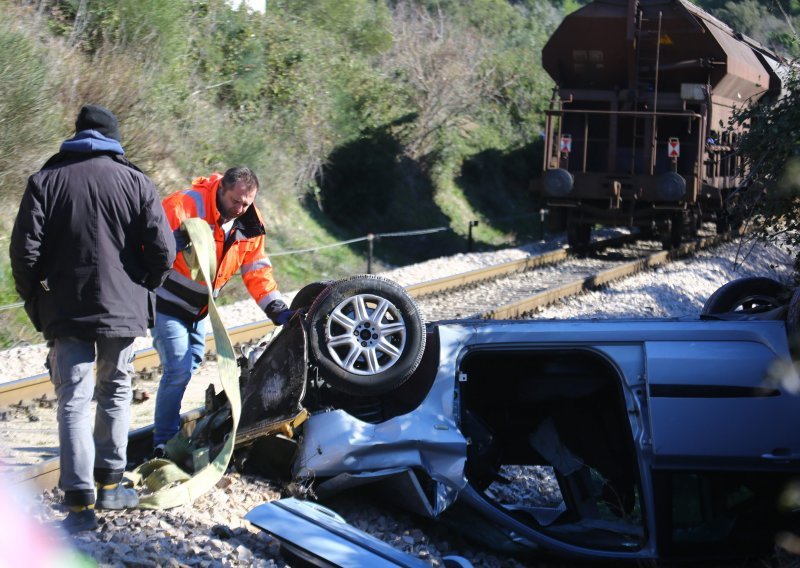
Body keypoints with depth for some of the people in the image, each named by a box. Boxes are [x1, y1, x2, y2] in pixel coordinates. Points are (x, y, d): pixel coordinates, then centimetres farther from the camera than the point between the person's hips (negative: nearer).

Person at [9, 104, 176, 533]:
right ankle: (109, 485, 23)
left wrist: (35, 301, 7)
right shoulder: (135, 181, 0)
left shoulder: (45, 181, 0)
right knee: (115, 394, 17)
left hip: (65, 312, -1)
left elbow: (24, 251, -7)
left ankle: (80, 501, -8)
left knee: (74, 402, 0)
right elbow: (162, 249, -7)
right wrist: (143, 289, 11)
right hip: (123, 311, 1)